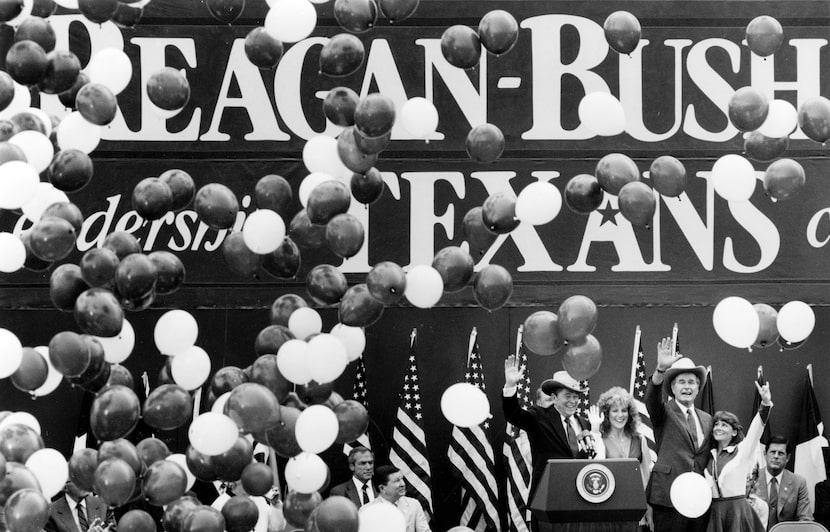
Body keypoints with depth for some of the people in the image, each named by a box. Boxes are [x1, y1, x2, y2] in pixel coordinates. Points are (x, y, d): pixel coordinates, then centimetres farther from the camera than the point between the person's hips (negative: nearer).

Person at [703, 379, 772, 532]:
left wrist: (765, 403, -28)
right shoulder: (710, 455, 12)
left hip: (737, 509, -4)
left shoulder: (742, 451, 0)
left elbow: (756, 429, -14)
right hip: (714, 511, 4)